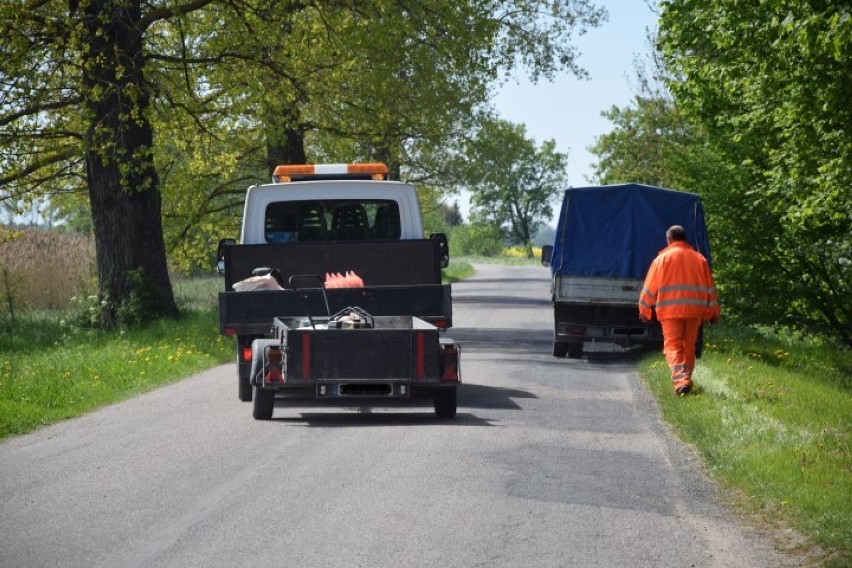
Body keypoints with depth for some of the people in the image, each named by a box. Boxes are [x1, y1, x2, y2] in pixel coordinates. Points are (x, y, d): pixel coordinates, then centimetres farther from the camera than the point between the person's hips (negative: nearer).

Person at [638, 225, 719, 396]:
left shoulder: (663, 258, 0)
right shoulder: (699, 258, 10)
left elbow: (650, 287, 1)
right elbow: (710, 288, 13)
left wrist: (644, 310, 10)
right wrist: (713, 312, 20)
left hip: (670, 310, -4)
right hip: (694, 311, 4)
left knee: (673, 346, -5)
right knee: (689, 346, 15)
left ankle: (680, 380, -23)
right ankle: (686, 379, 19)